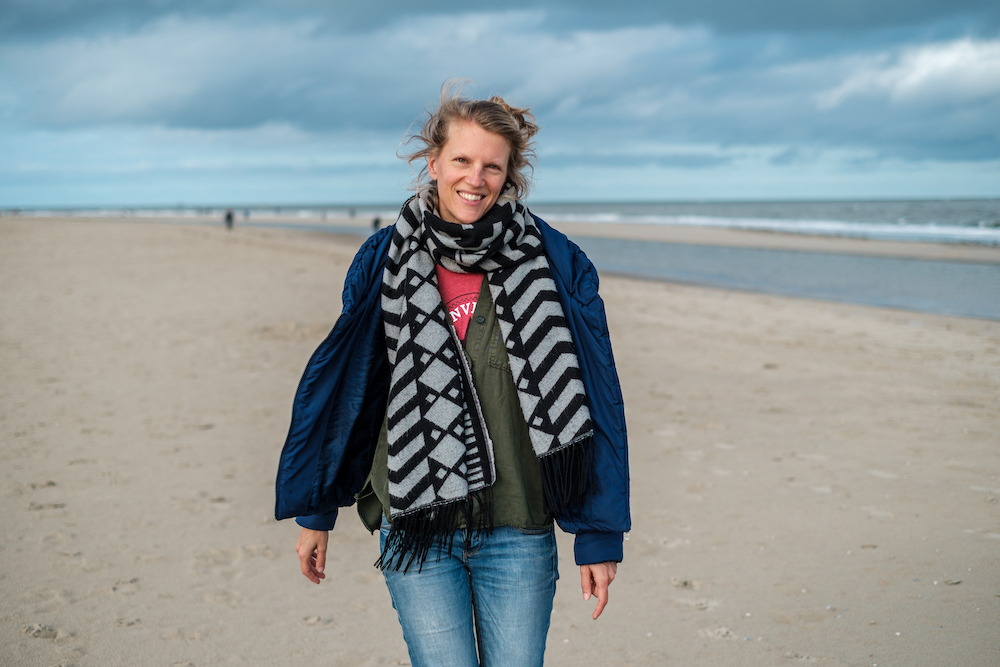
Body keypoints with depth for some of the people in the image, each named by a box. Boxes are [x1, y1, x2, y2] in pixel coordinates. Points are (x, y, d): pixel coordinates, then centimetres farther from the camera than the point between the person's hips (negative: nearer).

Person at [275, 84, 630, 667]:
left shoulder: (557, 265, -4)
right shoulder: (384, 262, 0)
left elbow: (598, 403, -1)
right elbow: (339, 389, 9)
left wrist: (601, 538, -2)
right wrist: (316, 513, 13)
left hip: (519, 533, 0)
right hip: (416, 529, 0)